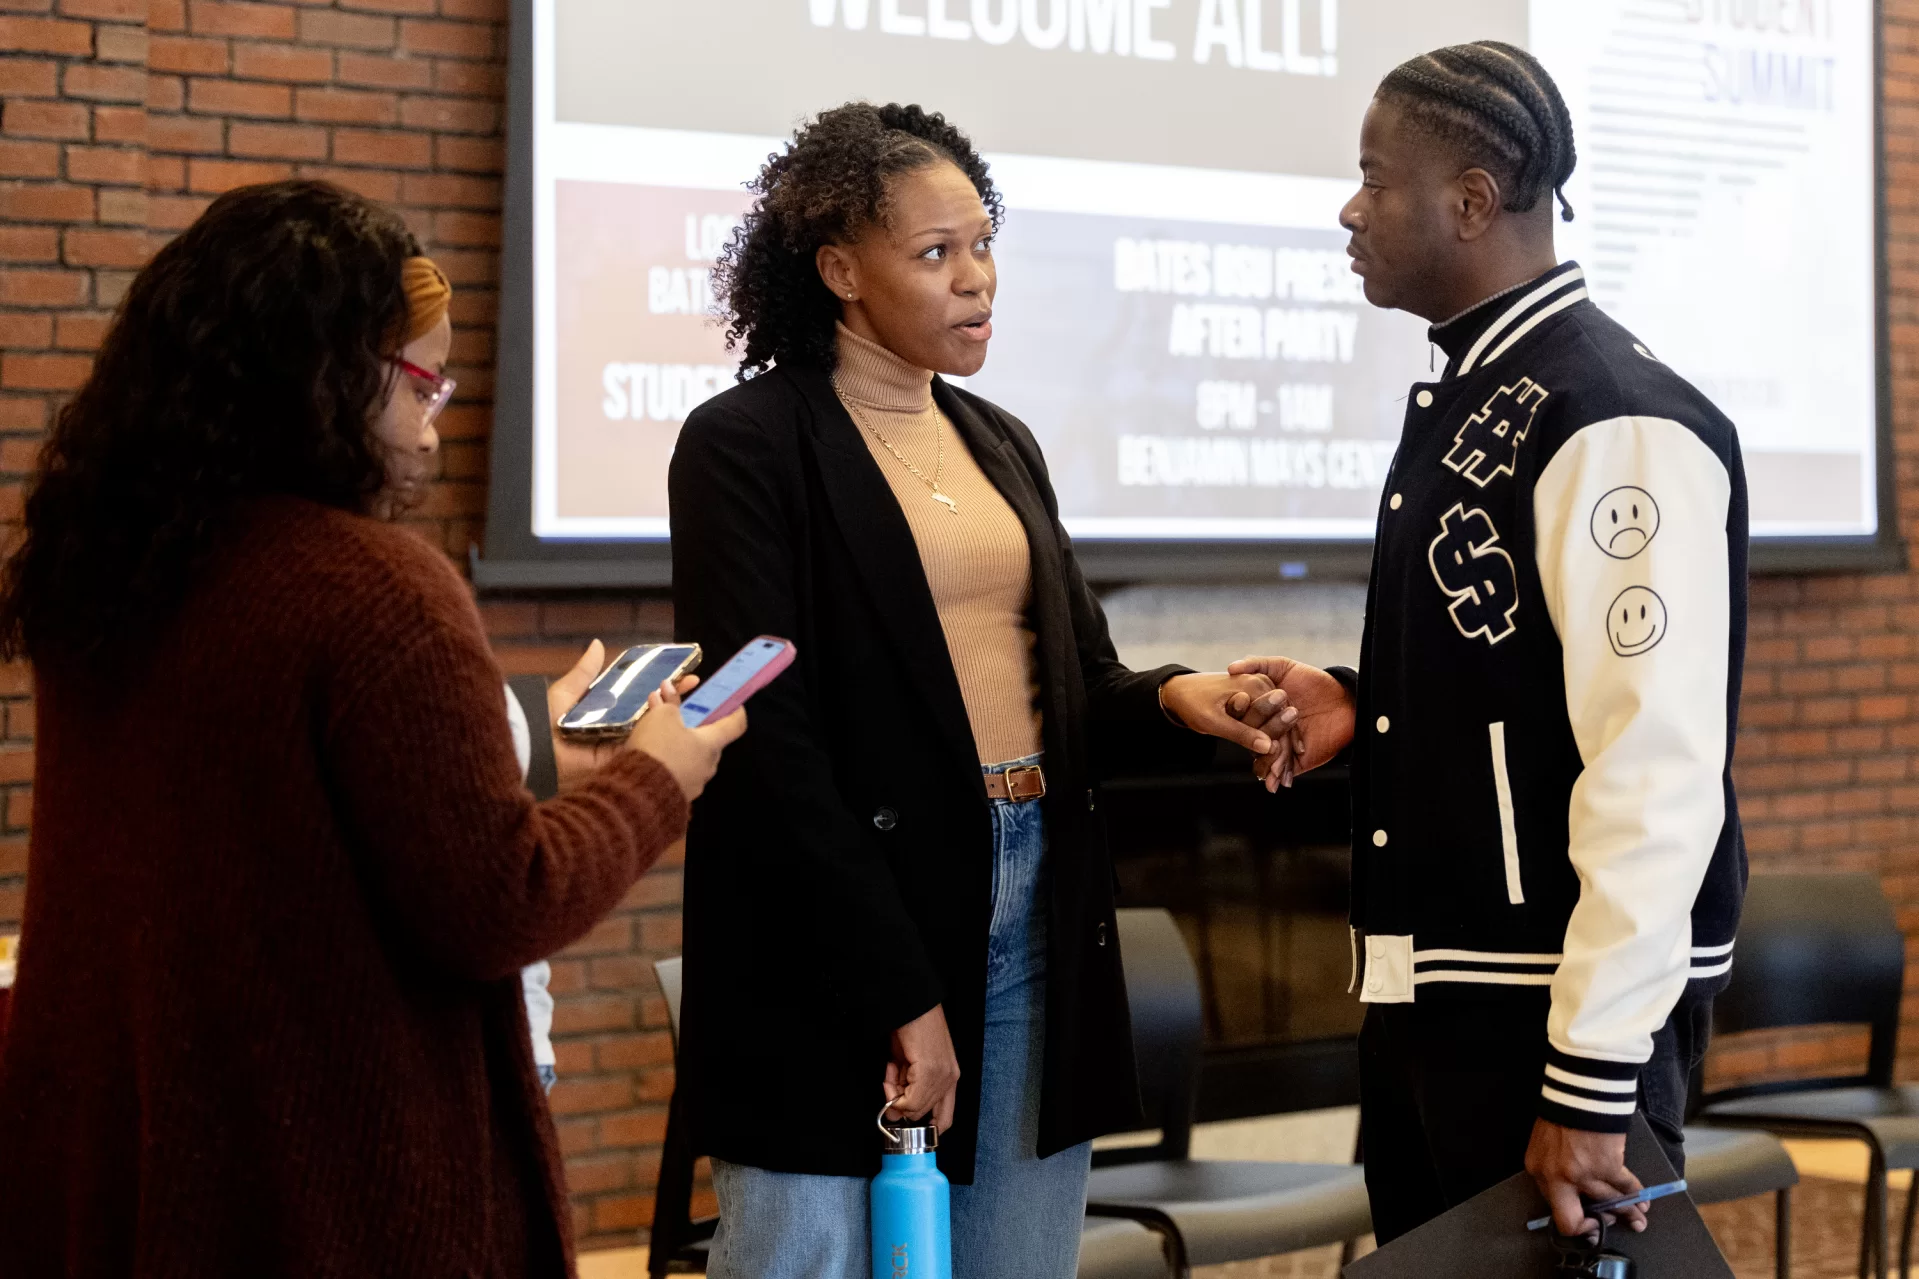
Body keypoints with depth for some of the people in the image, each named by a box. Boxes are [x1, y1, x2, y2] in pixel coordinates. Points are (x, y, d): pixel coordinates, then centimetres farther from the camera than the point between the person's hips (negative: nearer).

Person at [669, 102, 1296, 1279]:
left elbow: (1074, 687, 16)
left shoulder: (1001, 444, 16)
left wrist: (1171, 700, -8)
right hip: (841, 946, -6)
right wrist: (897, 994, -15)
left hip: (1032, 921, 6)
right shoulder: (747, 445, -6)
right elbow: (769, 742, -12)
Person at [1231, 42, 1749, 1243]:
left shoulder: (1617, 422, -18)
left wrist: (1595, 1076, -23)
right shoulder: (1465, 401, 11)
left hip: (1557, 1003, -9)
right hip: (1431, 985, 9)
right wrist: (1359, 707, 3)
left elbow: (1657, 764, -22)